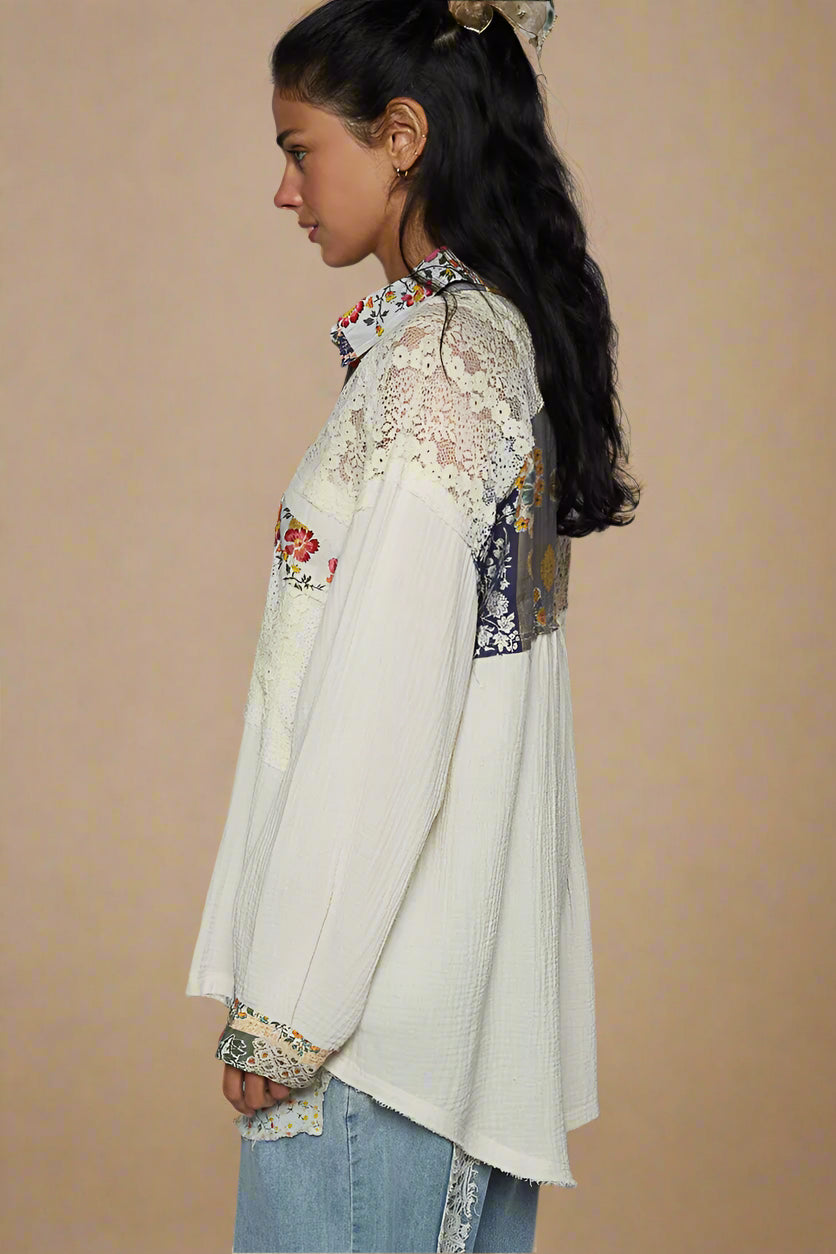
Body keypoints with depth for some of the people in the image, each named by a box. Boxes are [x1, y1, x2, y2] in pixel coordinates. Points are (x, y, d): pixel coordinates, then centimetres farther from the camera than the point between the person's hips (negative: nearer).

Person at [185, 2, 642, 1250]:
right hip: (477, 947, 9)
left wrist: (284, 1003, -17)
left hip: (384, 963, -9)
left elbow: (387, 702, -21)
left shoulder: (432, 358, -16)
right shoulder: (505, 332, 12)